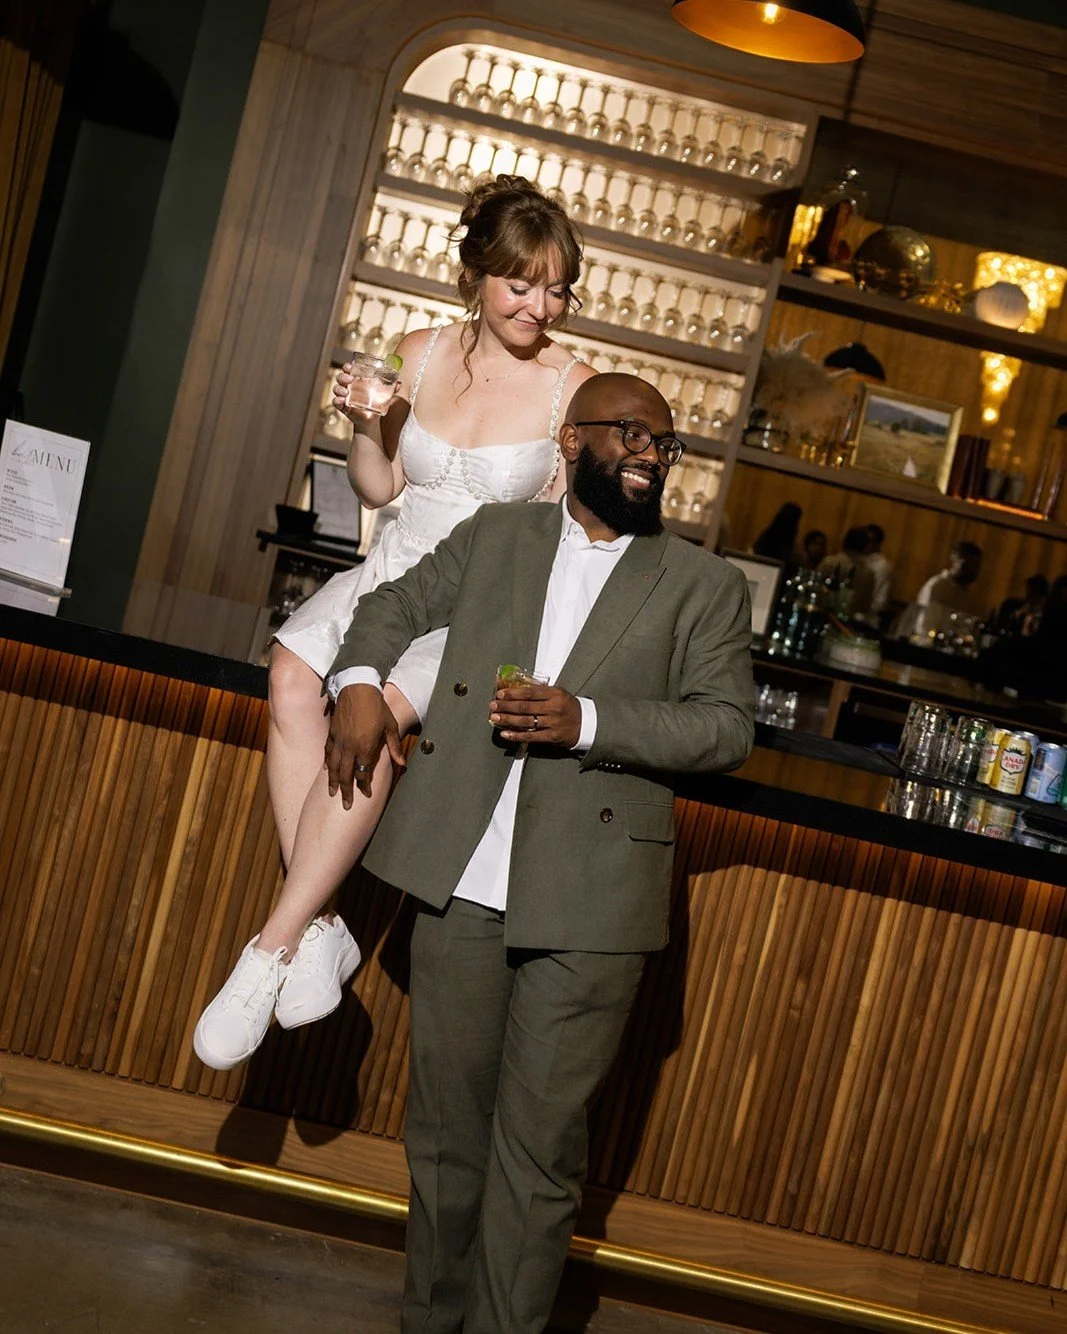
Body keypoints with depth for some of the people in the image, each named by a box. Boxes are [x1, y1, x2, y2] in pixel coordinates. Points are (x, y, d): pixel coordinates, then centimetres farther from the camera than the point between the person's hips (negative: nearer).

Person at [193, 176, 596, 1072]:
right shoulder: (423, 355, 8)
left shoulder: (571, 389, -2)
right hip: (390, 575, 4)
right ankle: (320, 929, -22)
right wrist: (363, 423, -2)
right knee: (293, 675, -27)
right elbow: (381, 488, 15)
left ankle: (273, 949, -25)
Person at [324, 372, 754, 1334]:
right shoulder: (493, 535, 14)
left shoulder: (706, 587, 7)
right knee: (445, 1127, 12)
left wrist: (589, 721, -13)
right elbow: (397, 605, 23)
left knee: (539, 1149, 1)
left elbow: (729, 724, 0)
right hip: (463, 883, 3)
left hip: (588, 898, -2)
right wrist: (360, 680, 2)